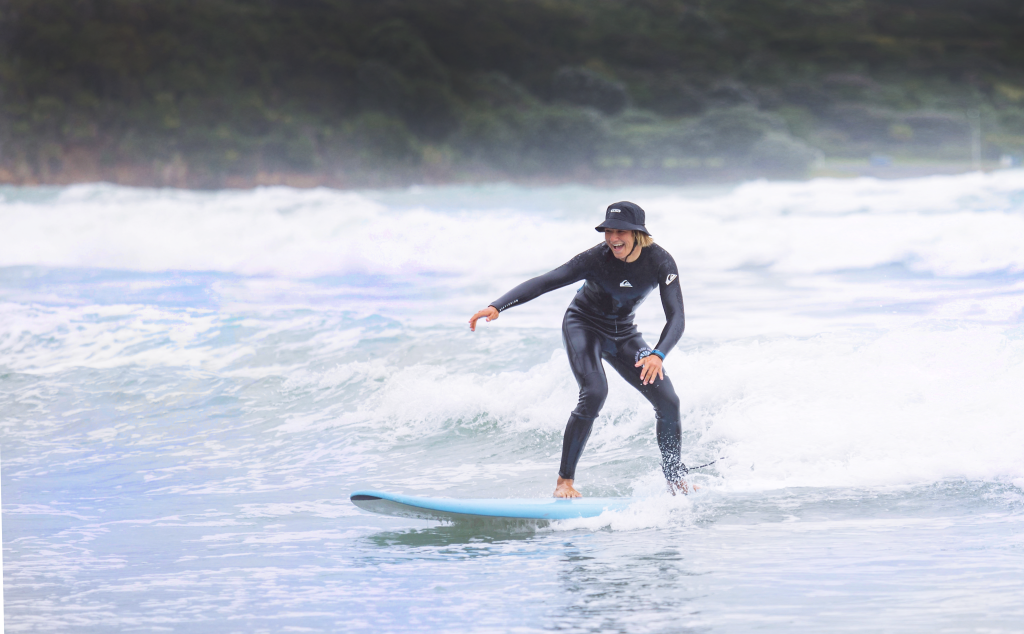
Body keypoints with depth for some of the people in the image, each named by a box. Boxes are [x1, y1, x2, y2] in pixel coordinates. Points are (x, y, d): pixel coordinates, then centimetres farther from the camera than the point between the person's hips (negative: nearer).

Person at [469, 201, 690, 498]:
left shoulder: (660, 262, -21)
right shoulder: (597, 258, -27)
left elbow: (676, 316, -27)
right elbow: (544, 282, -31)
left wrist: (658, 355, -45)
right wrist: (497, 307, -45)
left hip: (623, 334, 4)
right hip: (584, 326, -3)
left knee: (668, 402, -6)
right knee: (594, 393, -29)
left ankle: (676, 480, 14)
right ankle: (564, 481, -21)